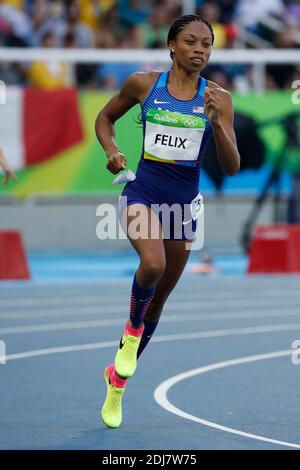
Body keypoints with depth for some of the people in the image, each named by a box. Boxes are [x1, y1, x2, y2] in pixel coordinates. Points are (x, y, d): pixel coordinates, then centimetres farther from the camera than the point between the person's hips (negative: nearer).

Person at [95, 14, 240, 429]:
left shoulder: (218, 99, -4)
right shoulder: (143, 84, -4)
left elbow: (232, 167, -8)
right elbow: (105, 118, 13)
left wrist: (216, 122, -23)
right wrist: (111, 151, -6)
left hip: (185, 202, 3)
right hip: (143, 191, -2)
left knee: (158, 301, 12)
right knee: (153, 263, -33)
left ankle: (118, 380, 32)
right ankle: (133, 328, -2)